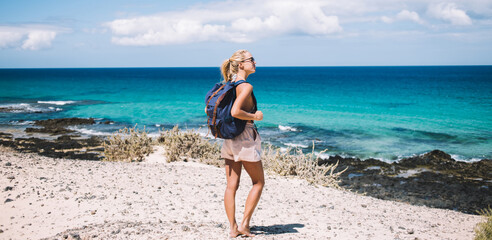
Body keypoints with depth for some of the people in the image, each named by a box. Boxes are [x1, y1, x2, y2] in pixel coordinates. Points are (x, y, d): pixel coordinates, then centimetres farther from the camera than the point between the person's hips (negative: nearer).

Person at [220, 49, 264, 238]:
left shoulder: (229, 85, 10)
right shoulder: (246, 86, -15)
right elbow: (235, 112, -27)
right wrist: (255, 116, -13)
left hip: (229, 138, 8)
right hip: (245, 139, -8)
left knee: (232, 185, 8)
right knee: (259, 182, 9)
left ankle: (233, 228, 12)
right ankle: (244, 224, 8)